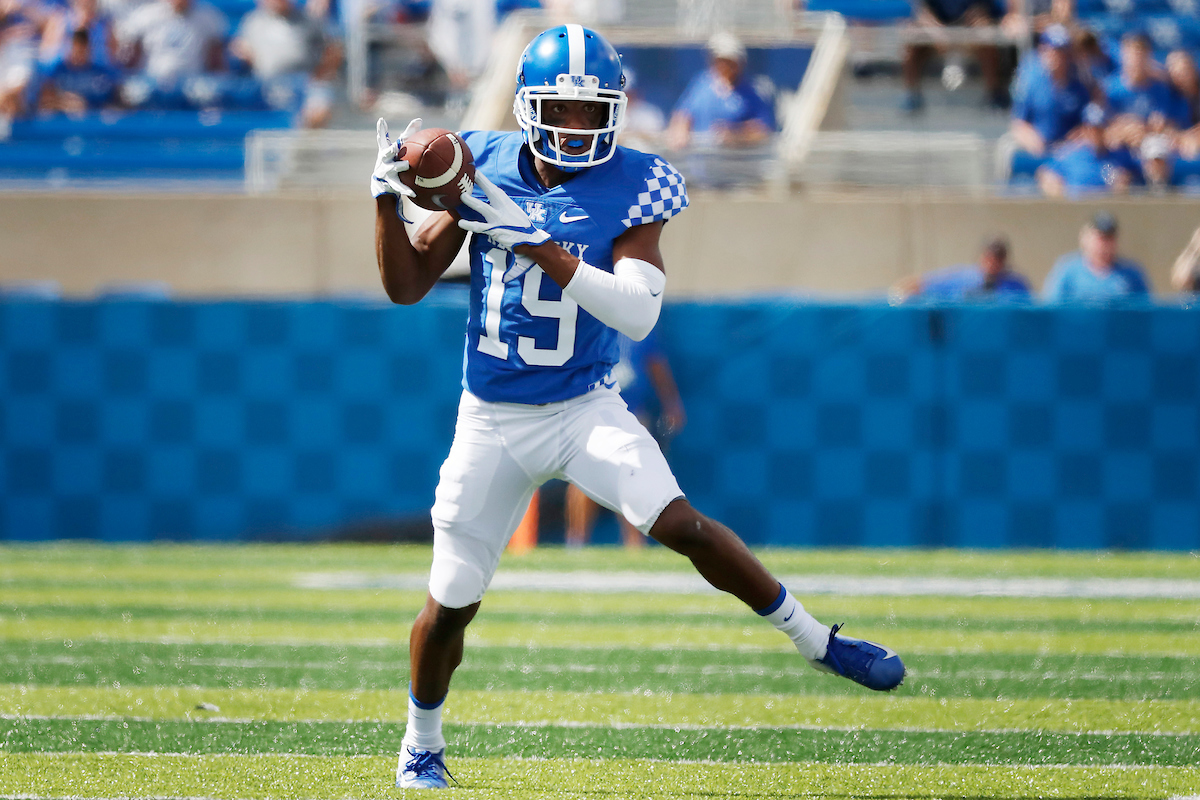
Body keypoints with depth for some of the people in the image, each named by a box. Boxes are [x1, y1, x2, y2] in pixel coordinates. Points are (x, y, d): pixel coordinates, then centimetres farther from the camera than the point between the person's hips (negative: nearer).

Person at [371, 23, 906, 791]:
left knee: (678, 520, -25)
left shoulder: (631, 187, -10)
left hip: (584, 408, -2)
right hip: (492, 421, 2)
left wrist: (533, 241, -30)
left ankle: (815, 638, -10)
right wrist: (388, 199, -16)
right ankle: (422, 741, 31)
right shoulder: (485, 169, -4)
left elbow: (639, 313, -23)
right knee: (451, 603, 5)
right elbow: (406, 287, 1)